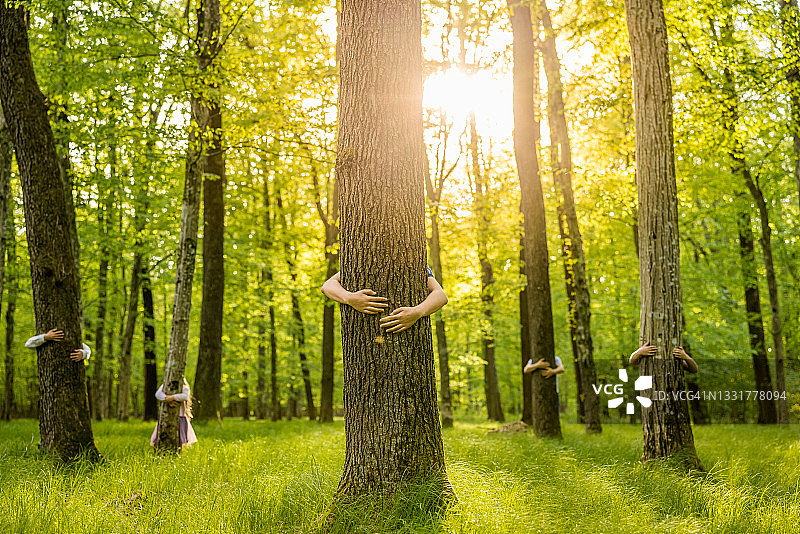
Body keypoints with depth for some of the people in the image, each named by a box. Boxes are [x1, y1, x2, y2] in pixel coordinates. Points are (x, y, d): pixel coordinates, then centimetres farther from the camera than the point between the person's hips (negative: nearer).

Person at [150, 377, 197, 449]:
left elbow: (185, 396, -17)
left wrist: (172, 397, -26)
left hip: (179, 417, -1)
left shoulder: (184, 388, 4)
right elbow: (158, 394, -10)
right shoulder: (164, 386, 10)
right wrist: (167, 400, -25)